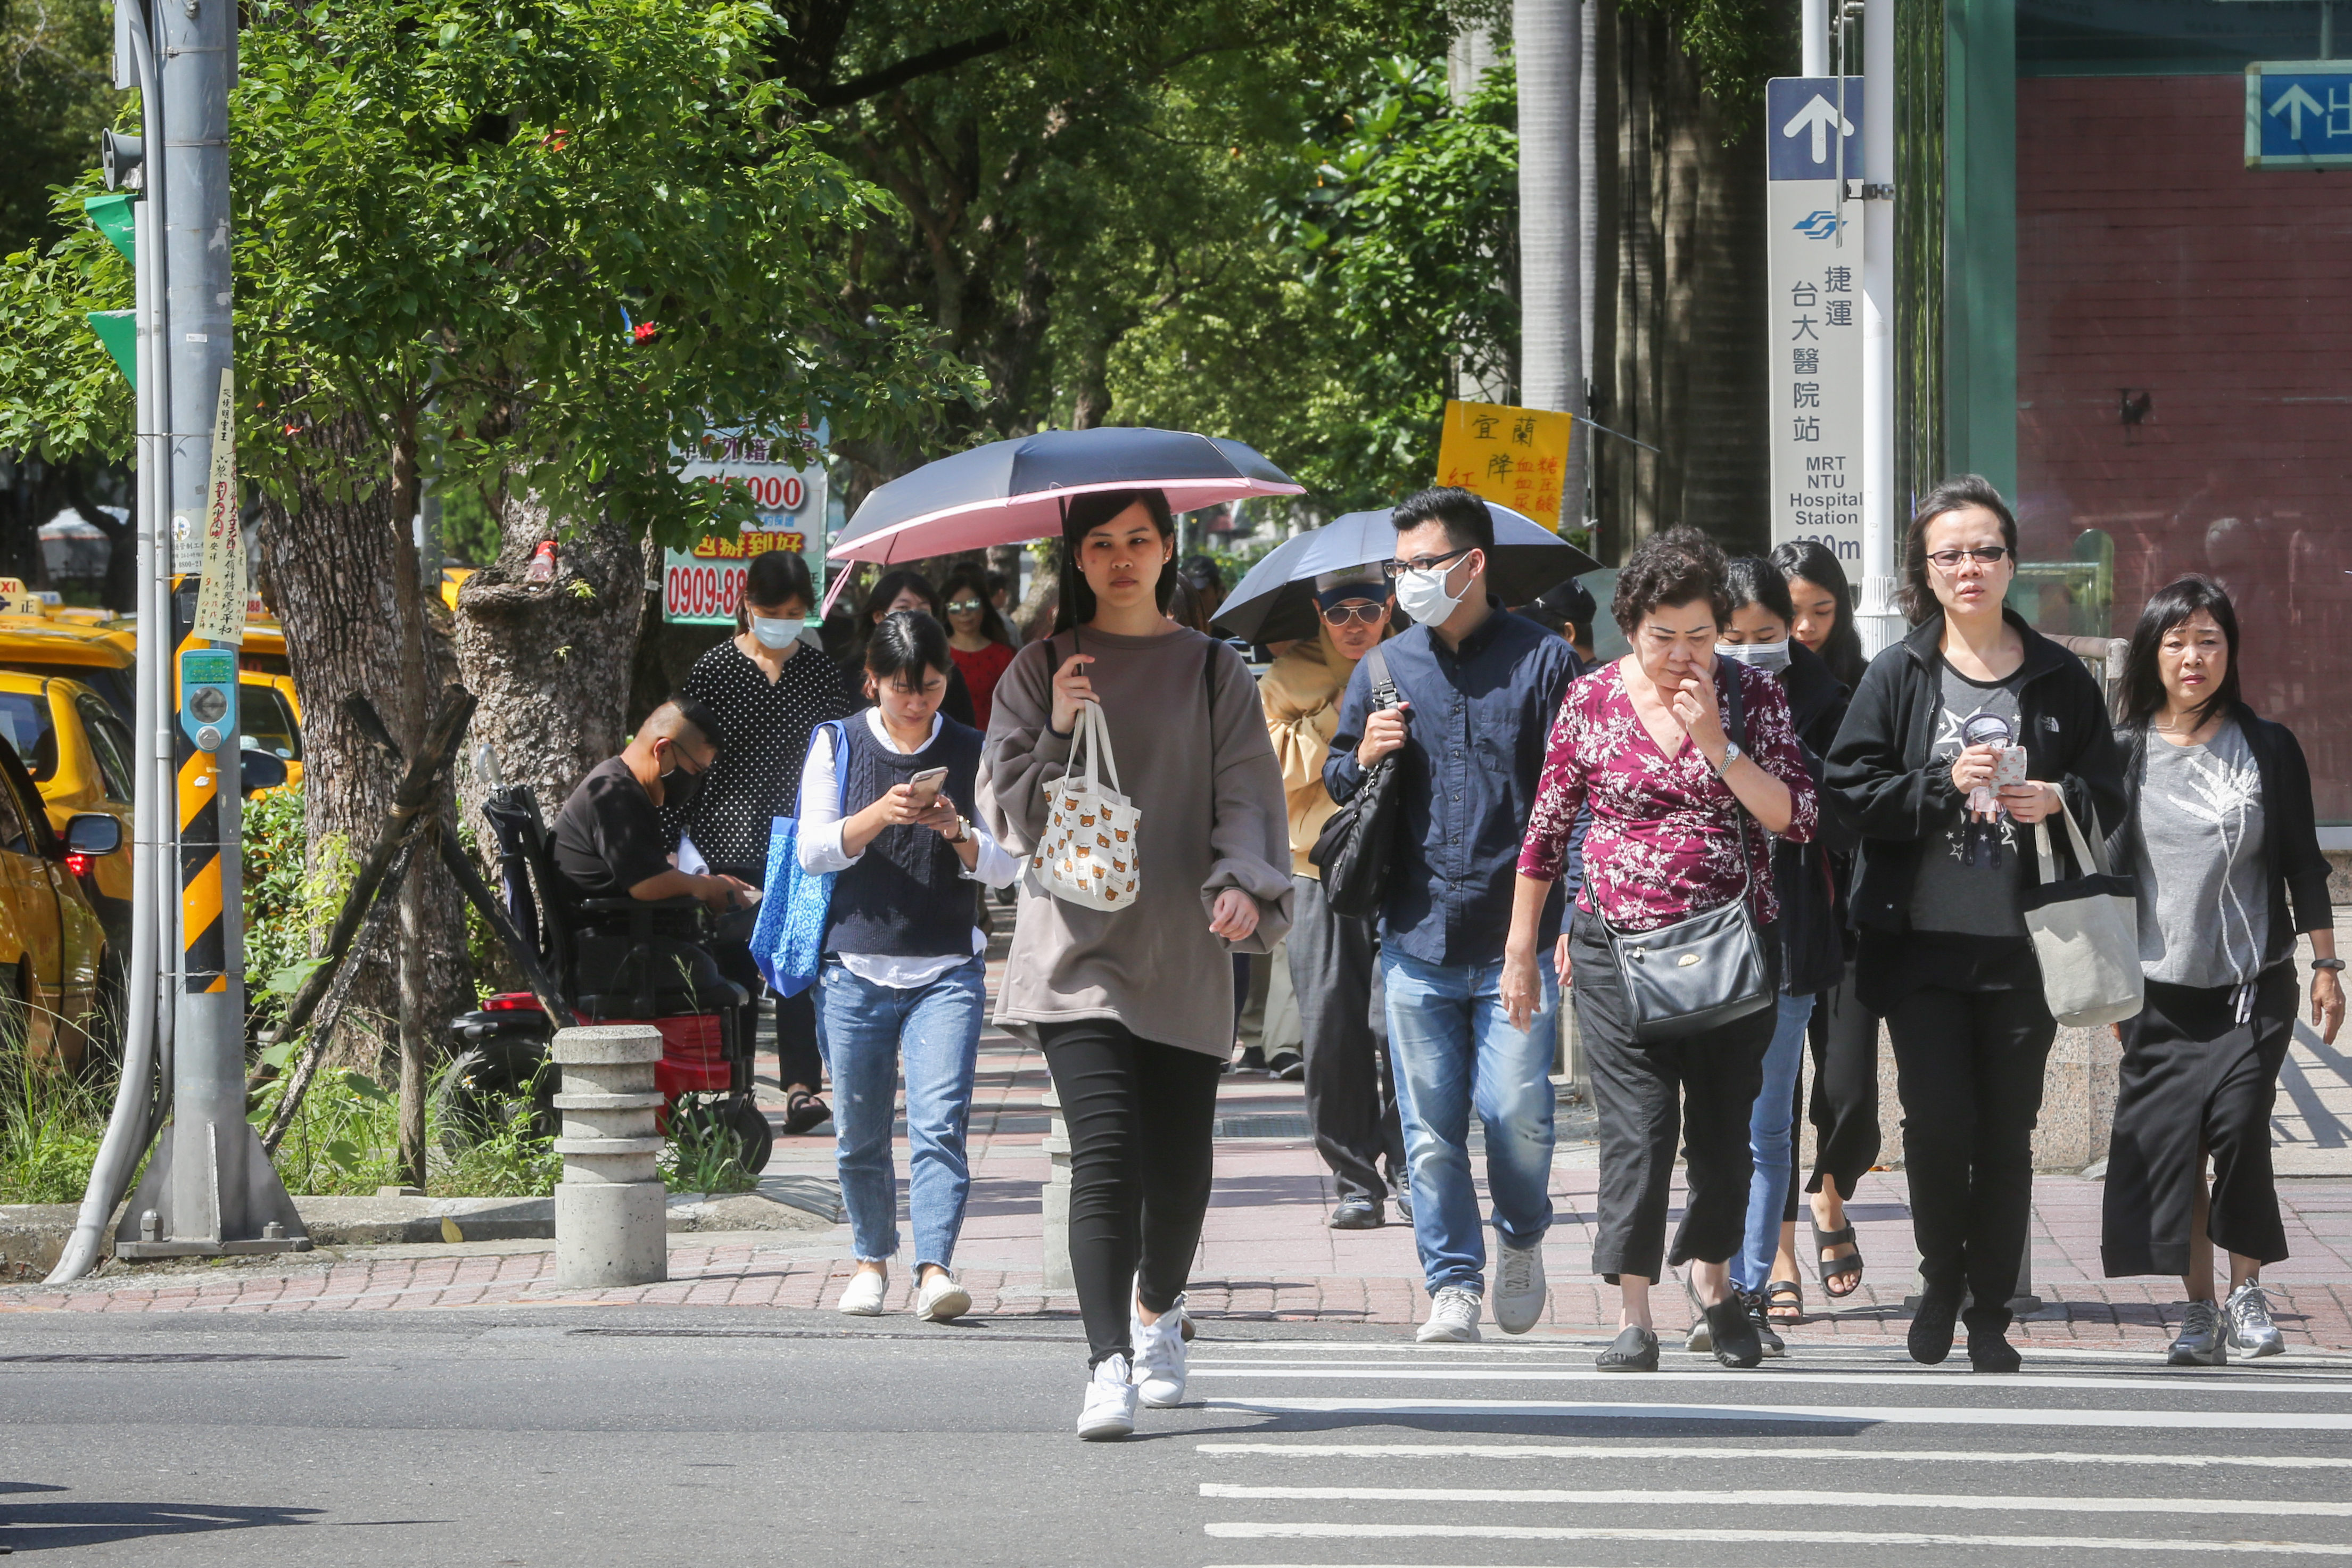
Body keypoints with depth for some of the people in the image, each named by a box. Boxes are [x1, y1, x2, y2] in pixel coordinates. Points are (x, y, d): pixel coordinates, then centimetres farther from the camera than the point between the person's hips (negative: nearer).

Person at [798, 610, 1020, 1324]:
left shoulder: (972, 753, 6)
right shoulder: (839, 746, 6)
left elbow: (1005, 868, 5)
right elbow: (813, 849, -3)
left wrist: (958, 832, -15)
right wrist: (879, 816, -19)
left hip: (947, 971, -1)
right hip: (857, 966, 1)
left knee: (939, 1122, -15)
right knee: (860, 1132, 7)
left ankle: (936, 1268, -21)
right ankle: (872, 1258, 25)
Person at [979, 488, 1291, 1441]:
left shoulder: (1212, 672, 9)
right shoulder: (1042, 672, 9)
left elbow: (1246, 792, 2)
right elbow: (1007, 810, 6)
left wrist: (1245, 886, -16)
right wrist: (1058, 733, -11)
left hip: (1183, 955, 1)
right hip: (1077, 950, -1)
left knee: (1179, 1163, 3)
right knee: (1106, 1147, -17)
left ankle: (1157, 1310, 34)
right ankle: (1108, 1365, -19)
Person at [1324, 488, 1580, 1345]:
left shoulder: (1544, 661, 0)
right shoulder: (1383, 670, 11)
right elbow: (1334, 784, 22)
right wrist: (1362, 759, -2)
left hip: (1518, 941, -3)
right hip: (1416, 943, 3)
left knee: (1515, 1113, -7)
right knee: (1431, 1129, 2)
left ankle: (1522, 1237, 21)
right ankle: (1454, 1284, 10)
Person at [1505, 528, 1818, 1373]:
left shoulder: (1753, 695, 2)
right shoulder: (1592, 701, 1)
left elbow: (1798, 818, -6)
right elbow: (1546, 832, 8)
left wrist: (1718, 744, -16)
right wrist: (1521, 948, 9)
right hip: (1619, 946, -1)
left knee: (1724, 1124, 7)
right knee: (1637, 1126, -9)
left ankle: (1712, 1273, 31)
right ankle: (1633, 1312, -6)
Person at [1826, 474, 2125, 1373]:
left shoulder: (2060, 680, 6)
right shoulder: (1897, 676, 2)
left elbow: (2111, 798, 10)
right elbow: (1851, 791, -4)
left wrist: (2059, 800, -11)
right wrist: (1946, 784, -17)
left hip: (2023, 946, 1)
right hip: (1923, 940, -1)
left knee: (2007, 1133, 4)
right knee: (1938, 1122, -8)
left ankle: (1990, 1314, 15)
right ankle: (1941, 1279, 17)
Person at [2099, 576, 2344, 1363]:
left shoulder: (2268, 747, 4)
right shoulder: (2125, 754, 5)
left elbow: (2303, 864, 8)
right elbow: (2107, 875, 8)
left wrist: (2326, 965, 4)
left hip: (2253, 984, -1)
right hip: (2161, 989, 1)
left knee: (2239, 1123, -16)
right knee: (2169, 1141, -3)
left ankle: (2247, 1292, -1)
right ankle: (2200, 1311, 6)